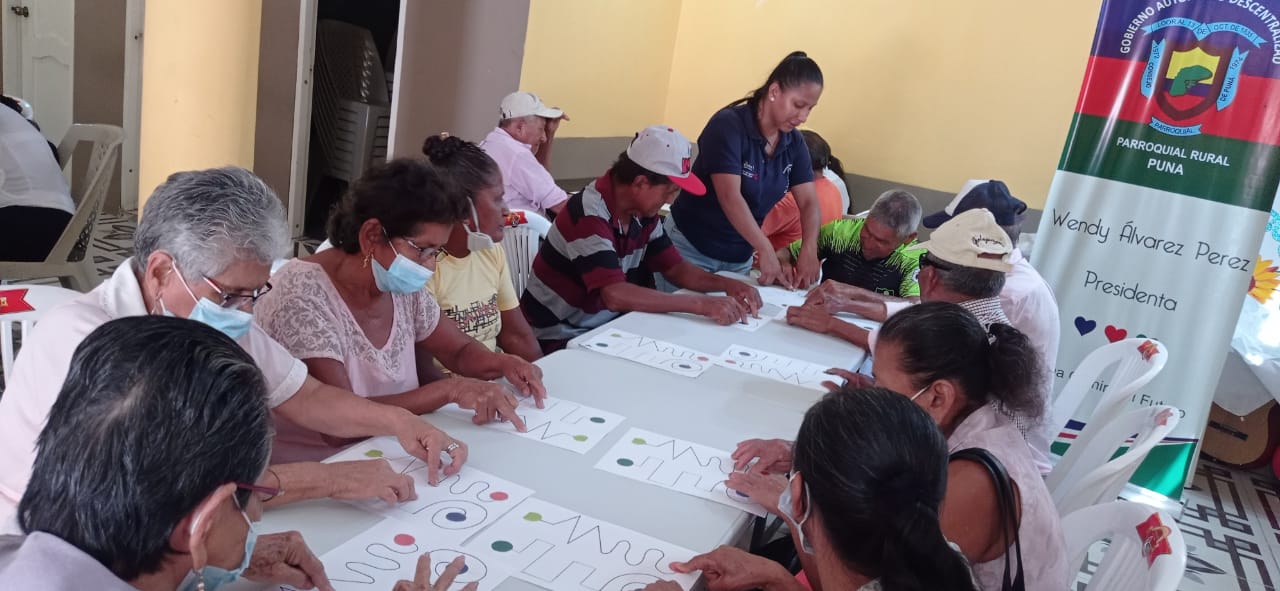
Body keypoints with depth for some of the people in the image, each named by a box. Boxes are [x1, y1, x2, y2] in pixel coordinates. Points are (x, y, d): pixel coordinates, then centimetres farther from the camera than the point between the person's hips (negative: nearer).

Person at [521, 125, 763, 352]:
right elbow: (615, 295, -35)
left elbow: (675, 268, 9)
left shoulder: (642, 213, 0)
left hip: (603, 327, 8)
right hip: (558, 339, -8)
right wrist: (700, 304, -35)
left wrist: (727, 284, -9)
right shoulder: (589, 215, -26)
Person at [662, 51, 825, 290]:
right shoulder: (728, 125, -20)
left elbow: (809, 202, -3)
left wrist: (809, 251, -21)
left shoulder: (793, 142, -1)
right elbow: (730, 197, -28)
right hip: (690, 248, -5)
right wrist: (766, 252, -33)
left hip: (739, 258, 6)